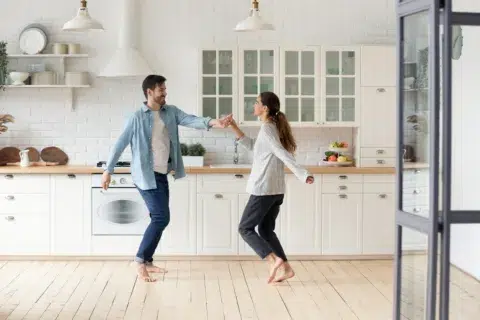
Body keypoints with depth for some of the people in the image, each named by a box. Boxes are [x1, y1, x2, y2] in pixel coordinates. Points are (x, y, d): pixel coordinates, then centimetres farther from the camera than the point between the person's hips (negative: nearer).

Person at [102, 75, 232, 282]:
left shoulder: (171, 112, 6)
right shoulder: (137, 117, -9)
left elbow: (190, 120, -11)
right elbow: (121, 144, -5)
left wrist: (212, 122, -31)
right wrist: (108, 170, -4)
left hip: (162, 175, 7)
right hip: (146, 175, -7)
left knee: (158, 219, 11)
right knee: (161, 217, -13)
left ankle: (147, 262, 23)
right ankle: (140, 262, -4)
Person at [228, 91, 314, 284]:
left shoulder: (266, 129, -13)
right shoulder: (274, 127, 15)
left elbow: (283, 154, -26)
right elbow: (253, 147, 26)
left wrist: (302, 175, -35)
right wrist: (234, 128, 20)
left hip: (263, 190, -9)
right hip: (277, 190, 9)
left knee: (245, 228, 1)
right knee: (266, 230, 16)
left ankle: (274, 261, -13)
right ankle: (286, 268, 9)